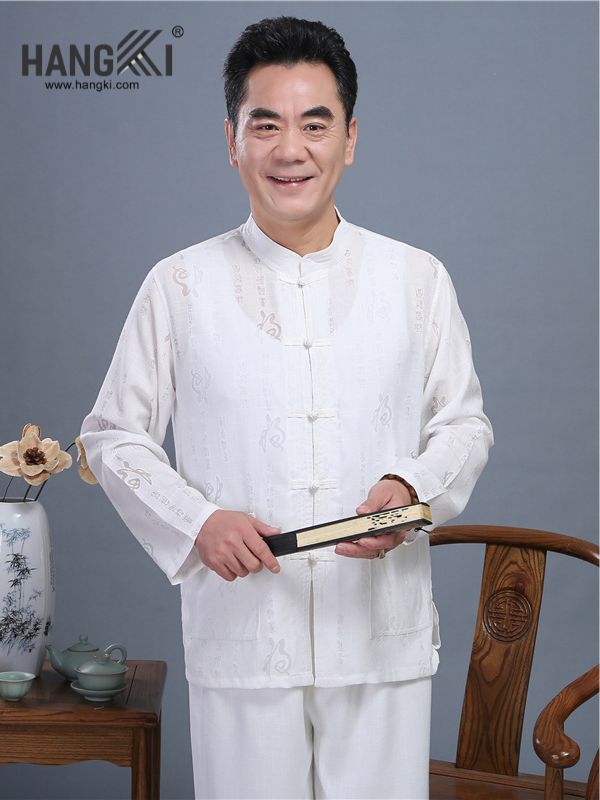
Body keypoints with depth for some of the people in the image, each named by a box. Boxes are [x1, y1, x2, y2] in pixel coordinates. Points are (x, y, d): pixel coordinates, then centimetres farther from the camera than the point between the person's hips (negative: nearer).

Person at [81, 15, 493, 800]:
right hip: (239, 638, 0)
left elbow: (464, 425, 9)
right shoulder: (179, 286, 1)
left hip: (382, 636, 1)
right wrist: (196, 522, -10)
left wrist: (410, 489, -12)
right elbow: (114, 435, 6)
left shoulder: (416, 279, 3)